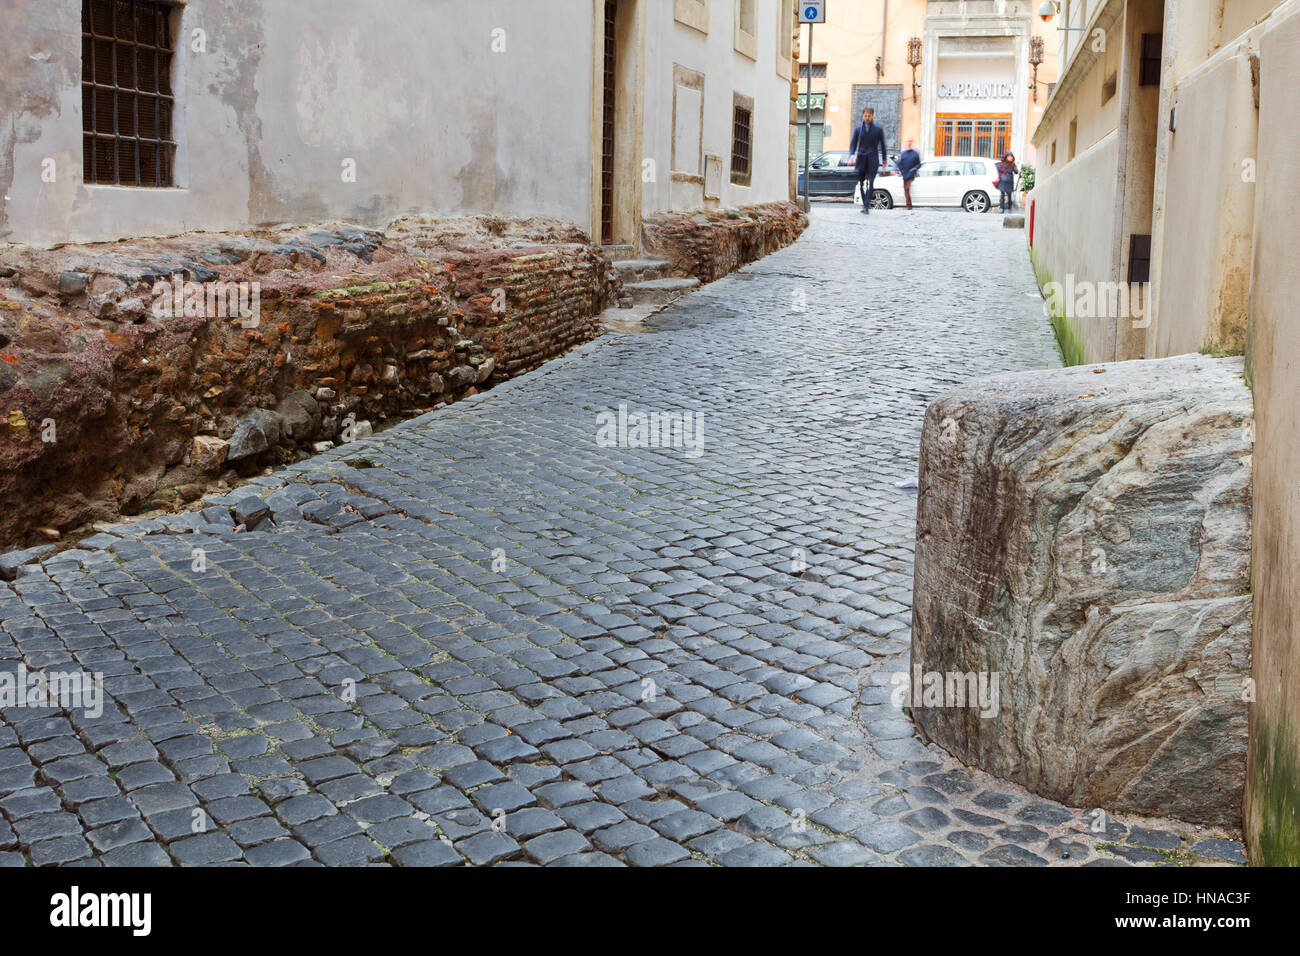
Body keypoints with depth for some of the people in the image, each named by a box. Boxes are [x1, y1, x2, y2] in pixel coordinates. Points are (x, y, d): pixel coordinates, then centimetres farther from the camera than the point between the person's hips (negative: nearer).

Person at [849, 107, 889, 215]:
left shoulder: (878, 130, 8)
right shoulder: (858, 130, 11)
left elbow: (882, 145, 12)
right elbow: (853, 144, 9)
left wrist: (884, 160, 12)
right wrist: (852, 154, -10)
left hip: (873, 159, -2)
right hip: (861, 159, 3)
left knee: (870, 182, -17)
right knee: (862, 183, 4)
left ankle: (866, 205, -25)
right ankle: (866, 205, 16)